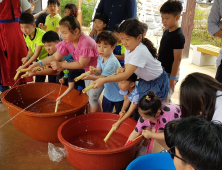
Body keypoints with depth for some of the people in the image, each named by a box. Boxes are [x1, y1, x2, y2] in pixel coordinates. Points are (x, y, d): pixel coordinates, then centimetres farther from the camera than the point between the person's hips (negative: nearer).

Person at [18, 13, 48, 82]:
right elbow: (30, 50, 6)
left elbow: (36, 54, -26)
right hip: (39, 59, 7)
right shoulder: (26, 35, -3)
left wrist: (24, 66, -24)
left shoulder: (40, 34, -27)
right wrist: (27, 57, -19)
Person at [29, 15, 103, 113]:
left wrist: (61, 65, -26)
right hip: (87, 71, 8)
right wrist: (38, 64, -20)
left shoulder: (86, 43, -32)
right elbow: (55, 57, -7)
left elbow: (81, 64, -27)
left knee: (93, 98, -6)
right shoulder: (67, 42, -9)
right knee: (89, 96, 18)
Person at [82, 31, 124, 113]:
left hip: (118, 95, -7)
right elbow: (99, 72, -8)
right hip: (108, 92, 7)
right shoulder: (100, 57, -2)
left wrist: (91, 77, -44)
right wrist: (95, 71, -32)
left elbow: (103, 77, -29)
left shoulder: (112, 62, -28)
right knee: (105, 114, 20)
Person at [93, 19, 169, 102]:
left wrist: (104, 80, -41)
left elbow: (127, 75, -37)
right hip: (145, 81, 8)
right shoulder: (128, 48, -7)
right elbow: (128, 69, -2)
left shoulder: (140, 51, -34)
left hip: (157, 83, -7)